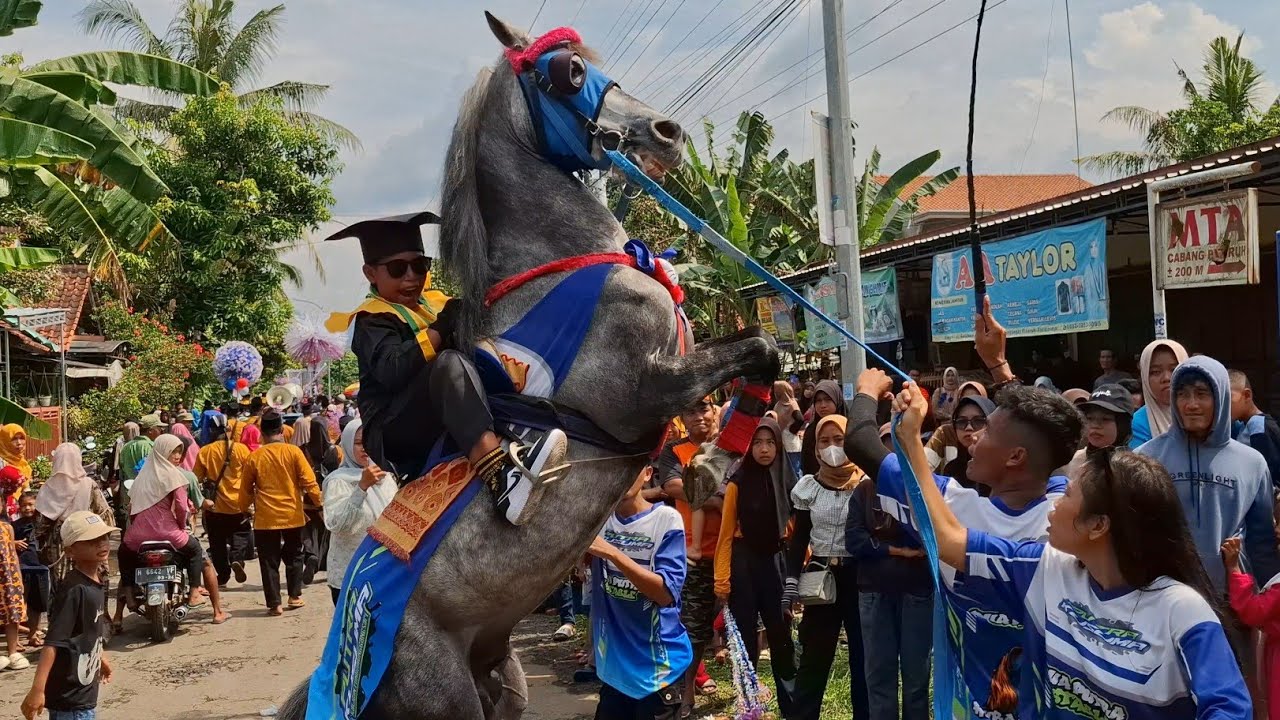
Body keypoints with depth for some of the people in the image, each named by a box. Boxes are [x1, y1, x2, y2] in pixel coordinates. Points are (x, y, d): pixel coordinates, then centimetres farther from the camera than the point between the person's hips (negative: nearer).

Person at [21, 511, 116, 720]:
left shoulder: (99, 581, 5)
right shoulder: (74, 590, -22)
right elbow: (53, 642, -27)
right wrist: (37, 689, -32)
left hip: (85, 691, 9)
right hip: (69, 696, -9)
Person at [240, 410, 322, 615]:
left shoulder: (254, 457, -4)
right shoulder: (293, 451, -8)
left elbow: (247, 489, 5)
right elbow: (309, 481, -8)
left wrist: (244, 509, 21)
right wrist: (320, 502, 3)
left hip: (266, 518, 0)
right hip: (292, 515, 0)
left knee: (269, 561, 7)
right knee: (294, 556, 19)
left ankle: (274, 603, 7)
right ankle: (295, 596, 19)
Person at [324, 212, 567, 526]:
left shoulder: (436, 303, 20)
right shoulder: (373, 319, -1)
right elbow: (391, 371, -21)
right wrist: (441, 329, -25)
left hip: (443, 427, 8)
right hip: (394, 431, -7)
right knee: (450, 364, -34)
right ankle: (501, 479, -57)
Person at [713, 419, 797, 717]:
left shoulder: (788, 480, 0)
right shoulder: (739, 481, -6)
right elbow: (727, 532, -5)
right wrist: (722, 578, -9)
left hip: (777, 561, 2)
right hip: (744, 563, -2)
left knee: (781, 633, 6)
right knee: (745, 636, 4)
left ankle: (792, 704, 16)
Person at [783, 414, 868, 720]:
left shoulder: (866, 485, -5)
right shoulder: (809, 487, 4)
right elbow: (799, 539, 7)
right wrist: (791, 583, 0)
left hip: (858, 576, -2)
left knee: (863, 654, 7)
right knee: (813, 657, 6)